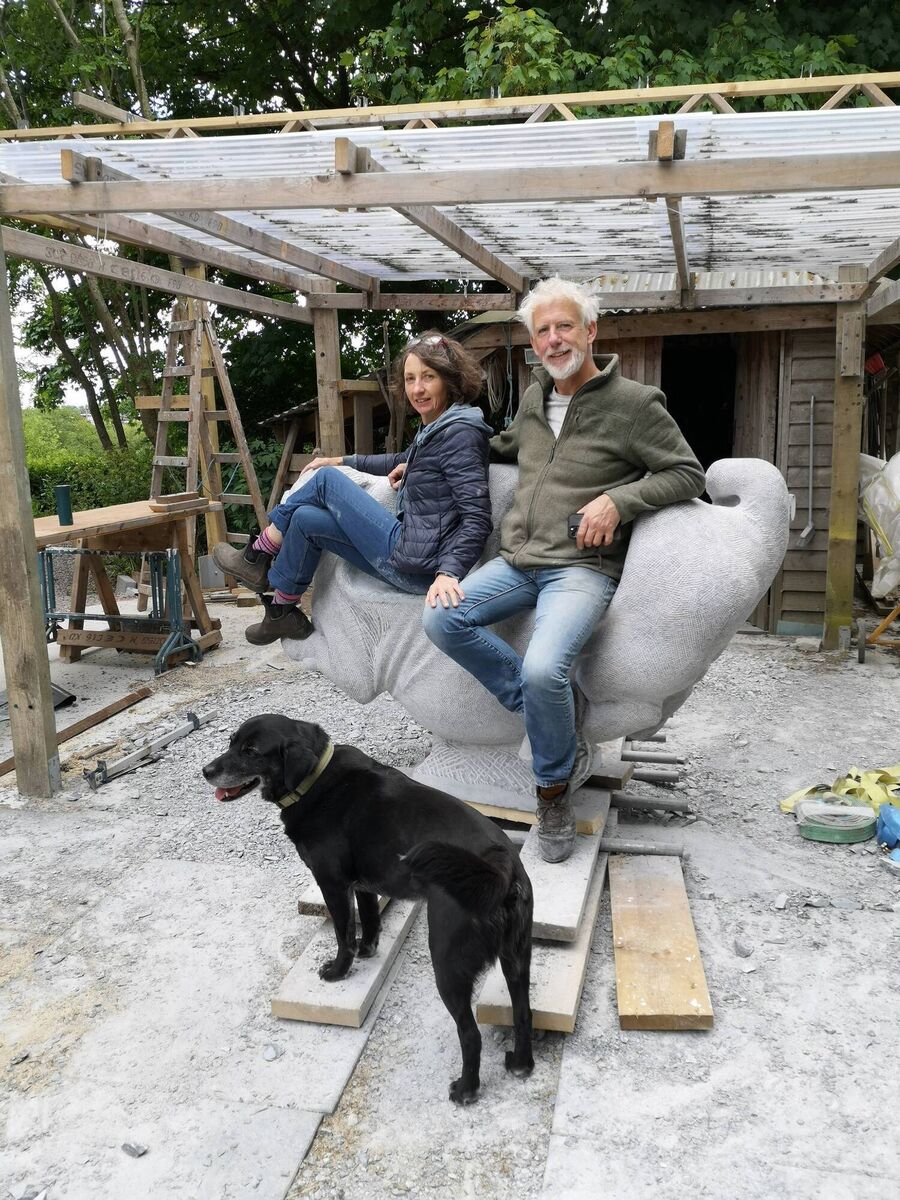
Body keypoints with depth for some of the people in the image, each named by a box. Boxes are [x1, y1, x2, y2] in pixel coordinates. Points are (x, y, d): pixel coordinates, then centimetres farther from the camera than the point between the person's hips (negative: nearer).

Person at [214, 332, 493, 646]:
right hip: (408, 559, 9)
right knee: (306, 518, 15)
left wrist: (448, 572, -36)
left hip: (415, 566, -9)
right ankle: (283, 611, 25)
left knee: (326, 478, -2)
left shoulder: (460, 433, -15)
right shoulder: (433, 427, 13)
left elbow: (477, 516, -24)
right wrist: (344, 461, 34)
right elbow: (405, 461, 35)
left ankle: (258, 558, 15)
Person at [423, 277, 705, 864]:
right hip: (518, 560, 7)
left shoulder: (633, 403, -5)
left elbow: (688, 473, -3)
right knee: (442, 619, -15)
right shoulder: (534, 397, 15)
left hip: (583, 567, -7)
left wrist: (618, 500, -17)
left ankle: (555, 788, 0)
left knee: (543, 669, -31)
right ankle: (556, 711, -6)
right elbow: (508, 445, 35)